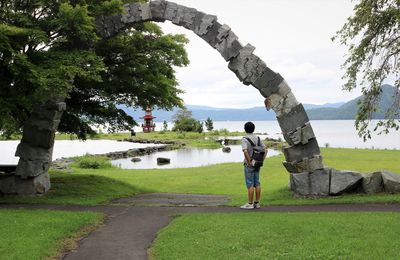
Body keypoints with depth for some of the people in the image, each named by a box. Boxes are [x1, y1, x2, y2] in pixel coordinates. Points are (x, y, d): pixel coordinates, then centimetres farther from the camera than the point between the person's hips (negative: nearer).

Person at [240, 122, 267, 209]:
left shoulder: (245, 139, -13)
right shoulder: (258, 138, 7)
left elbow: (245, 151, -28)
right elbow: (265, 149, 8)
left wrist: (249, 162, -19)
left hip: (249, 165, -6)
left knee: (250, 184, -4)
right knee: (257, 183, 9)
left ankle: (250, 204, -1)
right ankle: (257, 203, 13)